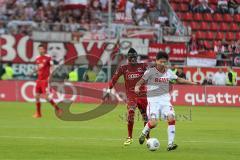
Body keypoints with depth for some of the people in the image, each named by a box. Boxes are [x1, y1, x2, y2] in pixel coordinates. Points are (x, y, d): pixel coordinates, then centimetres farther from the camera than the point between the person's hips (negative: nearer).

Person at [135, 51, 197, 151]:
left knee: (171, 118, -17)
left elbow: (178, 80, 21)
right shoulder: (150, 72, -7)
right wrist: (137, 87, -33)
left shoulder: (168, 72, 7)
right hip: (153, 100, -4)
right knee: (153, 122, -16)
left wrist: (193, 83, 21)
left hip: (165, 99, 4)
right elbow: (140, 82, -11)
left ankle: (170, 144, -11)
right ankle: (144, 134, 19)